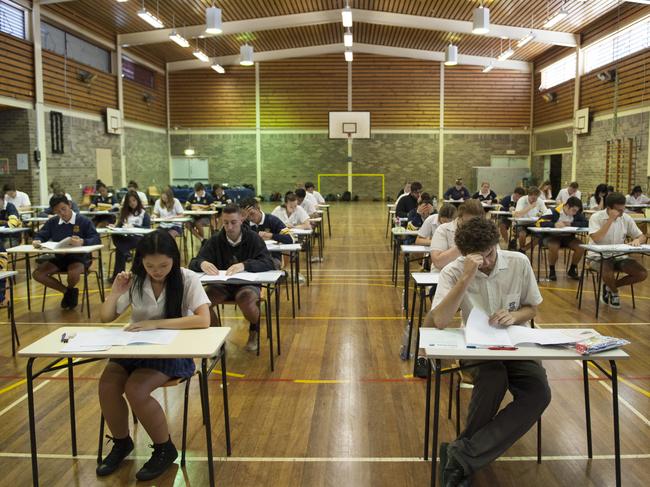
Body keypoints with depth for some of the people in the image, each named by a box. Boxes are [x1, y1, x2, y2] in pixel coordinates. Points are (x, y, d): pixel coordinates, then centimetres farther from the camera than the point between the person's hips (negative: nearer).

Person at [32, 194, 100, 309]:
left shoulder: (84, 221, -8)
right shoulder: (52, 222, 8)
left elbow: (96, 239, -17)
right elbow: (40, 236, 8)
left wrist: (82, 242, -38)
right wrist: (37, 241, -18)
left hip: (79, 258, -5)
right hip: (59, 258, 5)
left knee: (73, 273, -37)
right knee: (37, 274, -16)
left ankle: (70, 290, 4)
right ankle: (68, 292, 3)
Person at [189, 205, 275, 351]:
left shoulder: (253, 238, -7)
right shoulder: (215, 240, -1)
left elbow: (269, 263, -19)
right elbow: (193, 263, -5)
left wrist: (244, 265, -38)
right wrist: (202, 264, -32)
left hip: (247, 285, -2)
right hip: (221, 285, 2)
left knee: (246, 300, -36)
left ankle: (254, 331, 1)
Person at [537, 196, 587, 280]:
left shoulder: (577, 213, -3)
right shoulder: (554, 211, -17)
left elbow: (586, 223, -8)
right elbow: (539, 222, -24)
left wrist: (571, 224, -17)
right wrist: (554, 224, -35)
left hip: (568, 237, 5)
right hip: (553, 236, -4)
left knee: (581, 247, -20)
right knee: (554, 247, -36)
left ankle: (572, 270, 5)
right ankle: (552, 271, -10)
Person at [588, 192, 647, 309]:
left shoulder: (626, 218, 0)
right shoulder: (596, 217, -13)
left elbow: (642, 236, 7)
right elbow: (596, 239, -27)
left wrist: (637, 240, -19)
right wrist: (610, 219, -27)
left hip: (619, 256, 5)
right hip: (599, 255, -5)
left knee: (642, 274, -14)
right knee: (608, 274, -35)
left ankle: (610, 287, 8)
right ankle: (614, 292, 3)